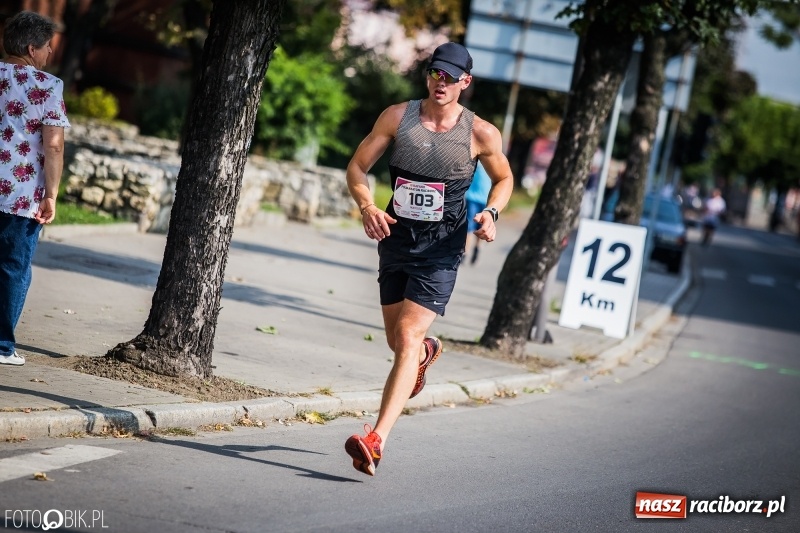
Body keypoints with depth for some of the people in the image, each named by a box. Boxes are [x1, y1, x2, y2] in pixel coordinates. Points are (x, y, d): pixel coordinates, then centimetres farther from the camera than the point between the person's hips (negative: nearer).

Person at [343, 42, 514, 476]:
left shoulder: (480, 134, -7)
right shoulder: (398, 116, -3)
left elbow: (504, 179, 11)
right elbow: (357, 166, 2)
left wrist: (491, 212, -10)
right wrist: (366, 206, -18)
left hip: (441, 250, -4)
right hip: (395, 241, 4)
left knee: (407, 338, -17)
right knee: (398, 341, 17)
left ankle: (376, 440, -23)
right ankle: (427, 352, 57)